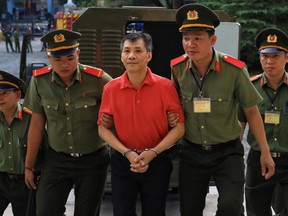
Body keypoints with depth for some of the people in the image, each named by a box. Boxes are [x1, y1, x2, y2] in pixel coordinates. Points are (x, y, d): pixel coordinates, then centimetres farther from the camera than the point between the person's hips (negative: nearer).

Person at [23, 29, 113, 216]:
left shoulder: (97, 79, -16)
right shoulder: (39, 81, -6)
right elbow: (37, 123, 3)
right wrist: (29, 165, 7)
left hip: (93, 160, -2)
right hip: (56, 160, 2)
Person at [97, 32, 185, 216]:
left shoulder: (166, 86, -10)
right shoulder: (111, 88, -6)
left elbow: (179, 127, -7)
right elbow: (103, 128, -1)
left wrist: (152, 153, -17)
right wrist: (127, 153, -14)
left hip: (157, 162, 0)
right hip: (123, 162, 1)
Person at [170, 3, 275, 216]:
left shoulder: (234, 69, -17)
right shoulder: (177, 68, -9)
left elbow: (251, 111, -5)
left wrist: (265, 152, -1)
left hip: (227, 152, -3)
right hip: (191, 152, 3)